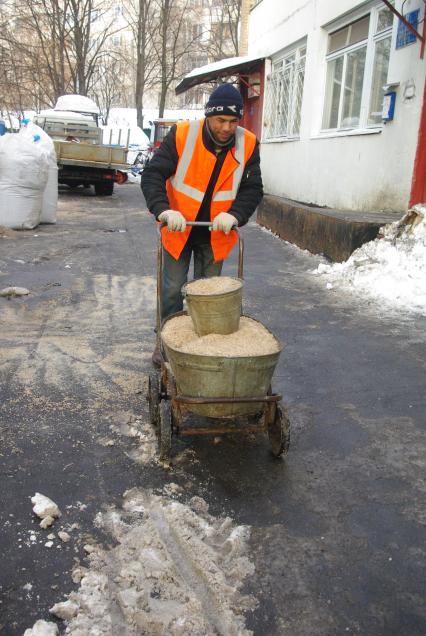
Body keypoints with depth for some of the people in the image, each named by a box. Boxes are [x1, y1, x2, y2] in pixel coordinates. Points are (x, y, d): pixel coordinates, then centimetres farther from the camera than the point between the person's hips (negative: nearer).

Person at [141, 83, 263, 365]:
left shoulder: (248, 145, -10)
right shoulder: (181, 135, -17)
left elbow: (253, 189, -8)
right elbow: (152, 176, -18)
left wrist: (234, 215, -28)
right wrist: (164, 210, -35)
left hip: (216, 234, 2)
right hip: (179, 229, -1)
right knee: (172, 290, 6)